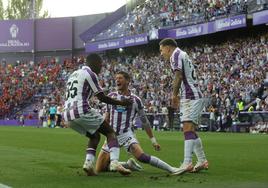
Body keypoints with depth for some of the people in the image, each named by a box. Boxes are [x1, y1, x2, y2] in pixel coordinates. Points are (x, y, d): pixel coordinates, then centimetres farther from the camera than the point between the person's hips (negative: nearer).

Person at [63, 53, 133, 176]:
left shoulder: (74, 74, 26)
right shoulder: (90, 74, 0)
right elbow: (102, 98, -1)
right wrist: (121, 103, 10)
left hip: (68, 115, 8)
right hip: (81, 111, -8)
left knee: (94, 136, 23)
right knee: (110, 132, 3)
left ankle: (89, 162, 2)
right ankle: (114, 162, -16)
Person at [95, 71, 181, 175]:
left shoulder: (135, 100, 1)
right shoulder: (111, 96, 7)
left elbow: (145, 122, 8)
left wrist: (153, 140, 7)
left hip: (126, 134, -4)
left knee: (141, 156, -30)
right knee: (99, 169, -2)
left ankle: (171, 169, -22)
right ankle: (128, 165, 15)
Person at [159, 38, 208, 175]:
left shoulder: (176, 55, -3)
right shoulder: (184, 55, 26)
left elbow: (178, 75, -17)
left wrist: (174, 95, -19)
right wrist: (179, 97, 26)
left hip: (190, 97, -10)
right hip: (195, 97, 10)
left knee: (188, 129, -19)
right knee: (191, 131, 13)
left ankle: (187, 163, -28)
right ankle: (202, 161, 16)